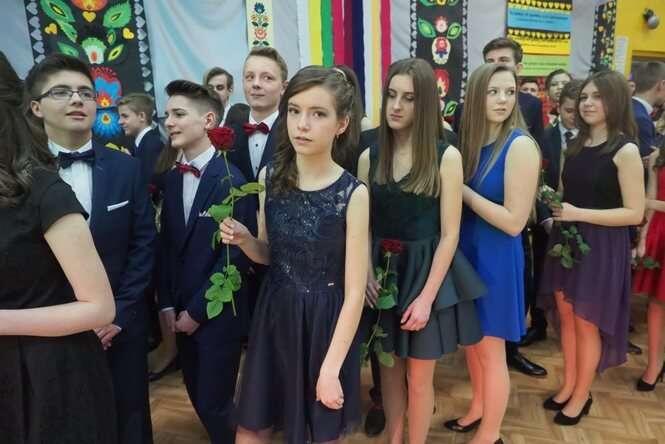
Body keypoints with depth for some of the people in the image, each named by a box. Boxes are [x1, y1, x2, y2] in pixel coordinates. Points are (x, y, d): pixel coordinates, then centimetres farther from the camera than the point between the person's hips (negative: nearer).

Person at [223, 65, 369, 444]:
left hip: (326, 322, -3)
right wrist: (244, 239, -14)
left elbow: (355, 292, -14)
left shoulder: (353, 194, -17)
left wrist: (331, 369, -12)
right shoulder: (270, 177, -4)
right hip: (274, 316, 4)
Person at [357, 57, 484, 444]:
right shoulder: (370, 157, 2)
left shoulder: (446, 157, -9)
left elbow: (449, 234, -10)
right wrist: (367, 274, -10)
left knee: (419, 377, 11)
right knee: (390, 368, 17)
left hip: (426, 273, -3)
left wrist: (426, 297, -13)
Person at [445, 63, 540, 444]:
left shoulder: (520, 145, -17)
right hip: (466, 251, 7)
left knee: (491, 349, 8)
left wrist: (463, 191, -18)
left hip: (497, 257, -7)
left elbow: (514, 221, -21)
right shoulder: (471, 141, 3)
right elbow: (462, 198, 8)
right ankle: (478, 408, 45)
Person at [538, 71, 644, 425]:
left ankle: (582, 396, 26)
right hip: (566, 242, 6)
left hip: (601, 247, -6)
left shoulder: (625, 150, -12)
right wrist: (556, 208, 1)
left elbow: (635, 213, -16)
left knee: (587, 324, 7)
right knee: (567, 318, 14)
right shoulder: (576, 145, 9)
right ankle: (568, 385, 32)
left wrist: (579, 214, -22)